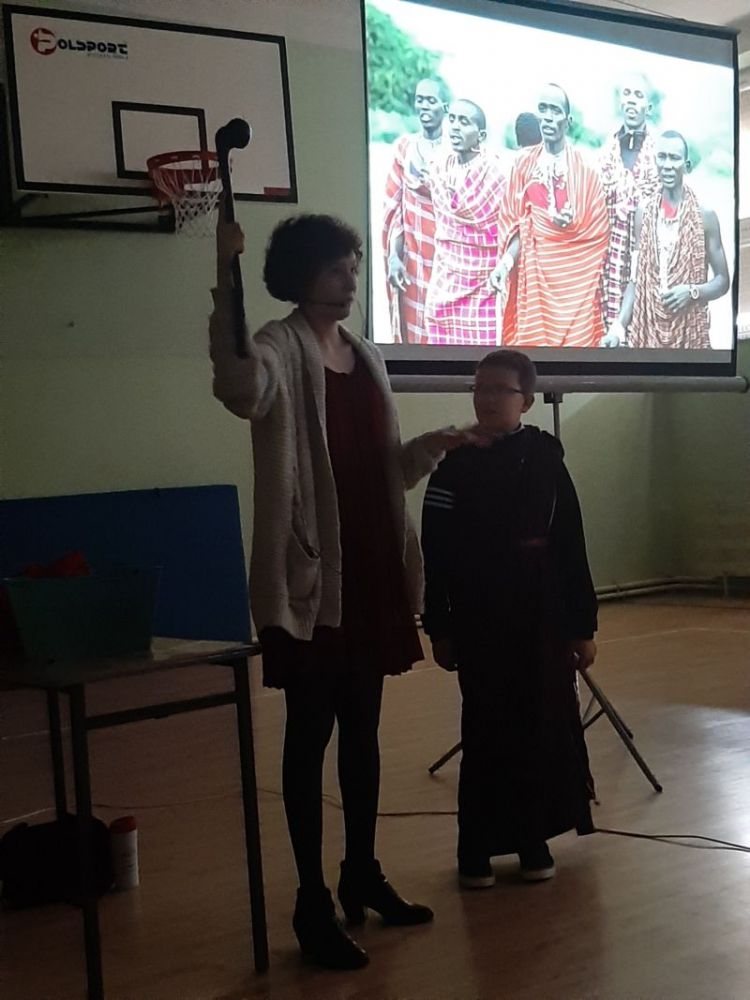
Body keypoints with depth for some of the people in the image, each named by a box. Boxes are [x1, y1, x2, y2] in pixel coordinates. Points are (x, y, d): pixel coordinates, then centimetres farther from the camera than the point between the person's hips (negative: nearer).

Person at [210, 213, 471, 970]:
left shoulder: (367, 356, 13)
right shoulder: (280, 348, -11)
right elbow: (240, 388, -38)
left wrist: (432, 446, 3)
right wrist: (225, 284, -47)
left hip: (372, 567, 7)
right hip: (310, 570, -7)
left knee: (362, 728, 16)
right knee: (309, 734, 0)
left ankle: (363, 876, 30)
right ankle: (312, 904, 9)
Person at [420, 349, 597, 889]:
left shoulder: (546, 462, 0)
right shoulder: (455, 468, -2)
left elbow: (572, 551, 1)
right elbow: (437, 556, -1)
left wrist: (583, 626, 1)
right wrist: (439, 629, -2)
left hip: (542, 623, 1)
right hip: (479, 626, -1)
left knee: (542, 730, 6)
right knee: (486, 734, 4)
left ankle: (534, 840, 22)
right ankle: (476, 850, 14)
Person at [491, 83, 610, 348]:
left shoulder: (585, 167, 1)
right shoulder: (524, 163, 6)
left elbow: (598, 229, 1)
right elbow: (517, 223, 2)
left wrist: (571, 223, -17)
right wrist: (507, 260, -13)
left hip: (575, 273, -1)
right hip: (534, 269, 2)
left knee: (575, 338, -3)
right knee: (532, 338, 1)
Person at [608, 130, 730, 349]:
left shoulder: (705, 216, -3)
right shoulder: (643, 213, 4)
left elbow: (722, 280, 2)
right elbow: (636, 279, 7)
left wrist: (692, 292, -17)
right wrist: (619, 325, -5)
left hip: (689, 332, -2)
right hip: (646, 329, 2)